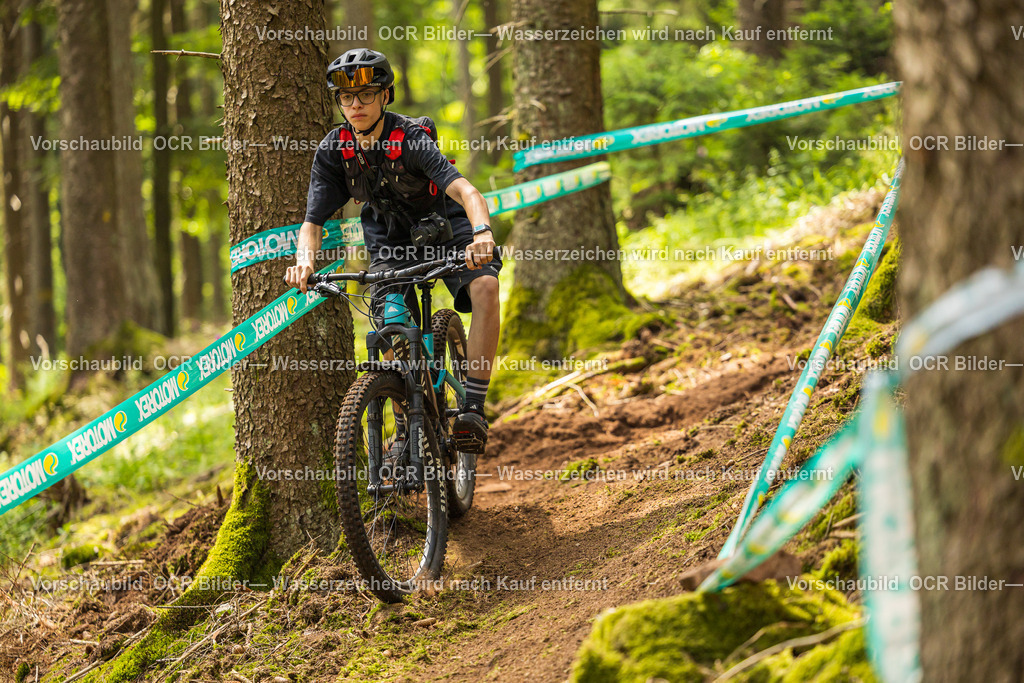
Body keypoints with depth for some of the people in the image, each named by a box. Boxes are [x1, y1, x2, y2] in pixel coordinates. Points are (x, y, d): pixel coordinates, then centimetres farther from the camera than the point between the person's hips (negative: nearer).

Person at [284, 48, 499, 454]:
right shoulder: (333, 150, -15)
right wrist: (304, 260, -38)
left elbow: (465, 191, -40)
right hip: (390, 242, 3)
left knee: (485, 287, -31)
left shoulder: (412, 139, -27)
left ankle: (473, 408, -27)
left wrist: (482, 232, -61)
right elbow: (313, 222, -15)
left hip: (444, 229, -3)